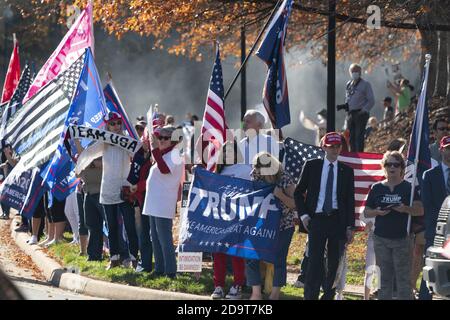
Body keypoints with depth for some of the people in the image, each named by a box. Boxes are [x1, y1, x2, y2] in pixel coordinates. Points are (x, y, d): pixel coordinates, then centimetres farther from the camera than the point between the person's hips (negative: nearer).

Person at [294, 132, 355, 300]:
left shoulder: (346, 171, 8)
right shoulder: (311, 166, 5)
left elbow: (350, 200, 8)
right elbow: (298, 192, 10)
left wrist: (350, 226, 2)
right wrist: (303, 215, -1)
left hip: (338, 221, 2)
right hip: (316, 219, -2)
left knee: (335, 264, 3)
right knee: (314, 262, -6)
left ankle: (329, 296, 11)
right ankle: (310, 296, -4)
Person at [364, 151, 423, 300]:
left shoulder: (408, 187, 3)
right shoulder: (377, 188, 9)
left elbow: (420, 211, -1)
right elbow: (366, 212, 11)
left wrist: (405, 209, -20)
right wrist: (377, 212, -10)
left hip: (402, 238, -2)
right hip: (381, 238, 3)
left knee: (404, 277, -6)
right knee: (384, 276, 7)